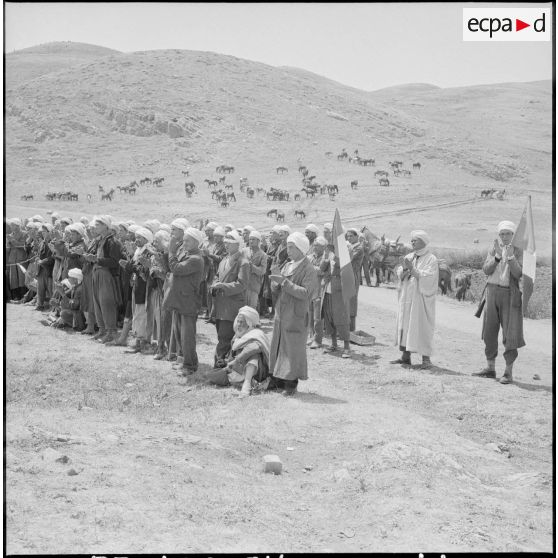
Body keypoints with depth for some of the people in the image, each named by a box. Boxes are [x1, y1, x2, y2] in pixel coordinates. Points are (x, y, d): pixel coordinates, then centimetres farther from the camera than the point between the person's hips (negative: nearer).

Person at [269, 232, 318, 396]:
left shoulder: (309, 270, -10)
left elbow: (305, 293, -21)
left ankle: (291, 384, 5)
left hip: (296, 315, -7)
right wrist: (275, 279, -10)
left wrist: (284, 282, -23)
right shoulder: (287, 266, 11)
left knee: (293, 349, -3)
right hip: (281, 313, 7)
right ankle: (277, 380, 20)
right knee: (277, 346, 10)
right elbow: (276, 290, 12)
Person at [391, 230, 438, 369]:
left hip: (421, 298, -6)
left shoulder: (431, 259, -5)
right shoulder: (409, 257, 12)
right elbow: (400, 275, 7)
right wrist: (404, 268, -13)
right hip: (407, 297, 6)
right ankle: (405, 356, 12)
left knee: (422, 326, -7)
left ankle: (426, 359, -4)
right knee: (405, 325, 6)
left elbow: (428, 277, -16)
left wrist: (412, 268, -21)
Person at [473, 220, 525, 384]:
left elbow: (518, 274, -12)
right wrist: (497, 256, -16)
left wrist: (510, 257, -23)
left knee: (510, 333, -6)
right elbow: (486, 270, -3)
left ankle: (508, 372, -2)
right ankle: (490, 368, 20)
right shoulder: (494, 249, 8)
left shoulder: (519, 251, -1)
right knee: (489, 331, 9)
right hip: (492, 291, 4)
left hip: (510, 294, -4)